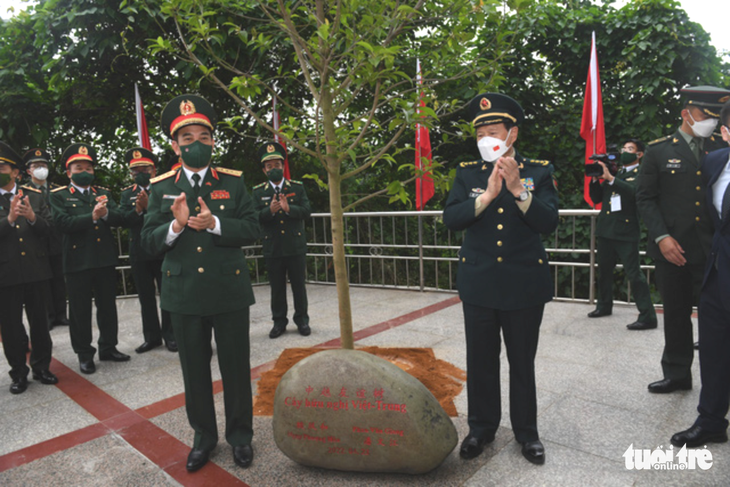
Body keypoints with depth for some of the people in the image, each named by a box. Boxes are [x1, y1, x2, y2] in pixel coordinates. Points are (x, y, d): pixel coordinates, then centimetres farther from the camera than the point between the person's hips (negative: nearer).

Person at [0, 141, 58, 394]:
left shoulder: (35, 196, 7)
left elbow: (48, 229, 0)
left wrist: (32, 217, -18)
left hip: (35, 269, 1)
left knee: (39, 321, 10)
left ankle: (41, 367, 25)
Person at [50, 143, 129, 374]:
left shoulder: (104, 193, 14)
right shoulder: (59, 196, 2)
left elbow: (118, 218, 1)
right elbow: (64, 223, -13)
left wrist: (106, 213, -20)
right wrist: (92, 217, -23)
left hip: (105, 259, 4)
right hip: (78, 261, -3)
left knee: (108, 306, 11)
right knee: (80, 310, 5)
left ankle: (108, 347, 26)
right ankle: (84, 354, 18)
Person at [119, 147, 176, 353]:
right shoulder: (127, 194, 11)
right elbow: (124, 220, -2)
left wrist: (148, 204, -22)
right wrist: (138, 209, -19)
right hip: (139, 253, 4)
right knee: (146, 297, 9)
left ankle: (170, 335, 14)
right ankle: (152, 337, 20)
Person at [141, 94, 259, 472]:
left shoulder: (233, 182, 2)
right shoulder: (161, 187, 5)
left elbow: (251, 229, -4)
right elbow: (149, 241, 1)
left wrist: (214, 224, -20)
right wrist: (175, 225, -19)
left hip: (229, 289, -1)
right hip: (183, 293, 1)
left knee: (236, 366, 9)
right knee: (194, 369, 13)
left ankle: (240, 434, 29)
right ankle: (204, 435, 33)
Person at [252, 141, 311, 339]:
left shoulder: (297, 187, 4)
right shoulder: (258, 192, 4)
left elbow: (307, 211, -5)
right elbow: (255, 218, -4)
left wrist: (289, 208, -23)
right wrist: (270, 210, -24)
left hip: (296, 246, 0)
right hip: (273, 248, 0)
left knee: (299, 285, 8)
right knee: (277, 287, 8)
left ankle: (302, 320, 21)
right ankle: (279, 321, 21)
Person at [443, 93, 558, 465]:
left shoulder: (539, 171, 0)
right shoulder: (467, 172, 4)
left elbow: (549, 222, -10)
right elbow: (451, 219, -8)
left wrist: (517, 188, -22)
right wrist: (486, 195, -20)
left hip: (524, 284, -1)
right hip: (478, 283, 1)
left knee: (522, 361, 12)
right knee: (480, 361, 12)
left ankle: (526, 431, 32)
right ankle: (481, 427, 31)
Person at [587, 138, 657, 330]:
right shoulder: (613, 171, 17)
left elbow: (633, 191, -20)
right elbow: (596, 198, 13)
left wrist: (610, 178, -24)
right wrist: (595, 178, -1)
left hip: (626, 231, -6)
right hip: (606, 229, 6)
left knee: (634, 273, -9)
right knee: (604, 270, 16)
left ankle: (647, 316, -4)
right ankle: (604, 305, 33)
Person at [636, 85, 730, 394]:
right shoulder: (658, 151, 3)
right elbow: (645, 199, -1)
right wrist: (661, 237, -11)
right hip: (672, 249, -1)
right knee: (676, 316, 10)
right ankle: (677, 375, 26)